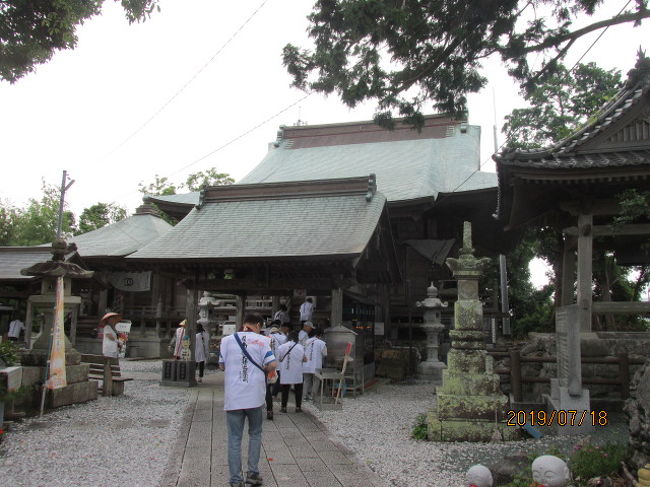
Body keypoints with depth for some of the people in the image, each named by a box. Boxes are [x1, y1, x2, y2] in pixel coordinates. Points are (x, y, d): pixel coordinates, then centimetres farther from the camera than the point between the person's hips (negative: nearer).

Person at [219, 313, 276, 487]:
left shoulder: (227, 340, 1)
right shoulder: (262, 340, -3)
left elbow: (221, 366, 7)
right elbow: (271, 365, -8)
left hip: (233, 397, 0)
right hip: (255, 397, 0)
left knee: (234, 438, 7)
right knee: (255, 434, 19)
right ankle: (253, 473, 20)